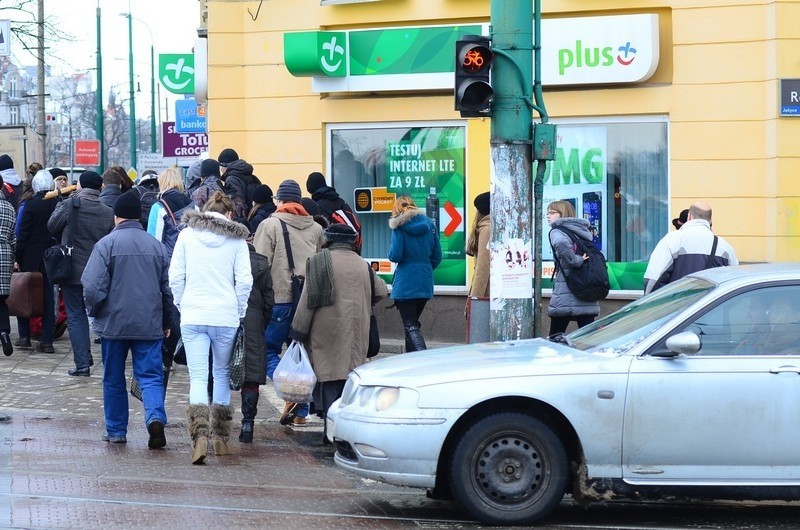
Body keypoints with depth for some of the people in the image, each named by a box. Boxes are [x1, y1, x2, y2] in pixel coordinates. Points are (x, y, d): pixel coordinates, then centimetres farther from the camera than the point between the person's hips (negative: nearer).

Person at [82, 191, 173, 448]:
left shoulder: (107, 244, -8)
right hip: (150, 325, 2)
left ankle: (116, 431, 19)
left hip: (114, 323, -2)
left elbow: (93, 286, -13)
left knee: (114, 379, 12)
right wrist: (166, 322, 20)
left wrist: (94, 312, 6)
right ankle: (155, 417, -23)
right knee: (151, 376, 1)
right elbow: (167, 287, 9)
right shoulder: (156, 245, 4)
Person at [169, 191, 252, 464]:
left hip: (193, 316, 0)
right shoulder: (237, 239, 1)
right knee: (223, 375, 15)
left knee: (198, 377, -2)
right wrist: (239, 312, 11)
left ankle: (200, 435, -21)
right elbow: (245, 280, -2)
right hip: (226, 316, 0)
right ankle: (221, 438, 19)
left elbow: (175, 277, 2)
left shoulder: (187, 234, 3)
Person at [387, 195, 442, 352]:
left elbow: (395, 256, -14)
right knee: (413, 322, 20)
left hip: (405, 283, -5)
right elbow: (437, 256, 6)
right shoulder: (429, 224, 7)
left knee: (410, 326, -6)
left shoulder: (399, 226, -7)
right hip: (425, 283, 5)